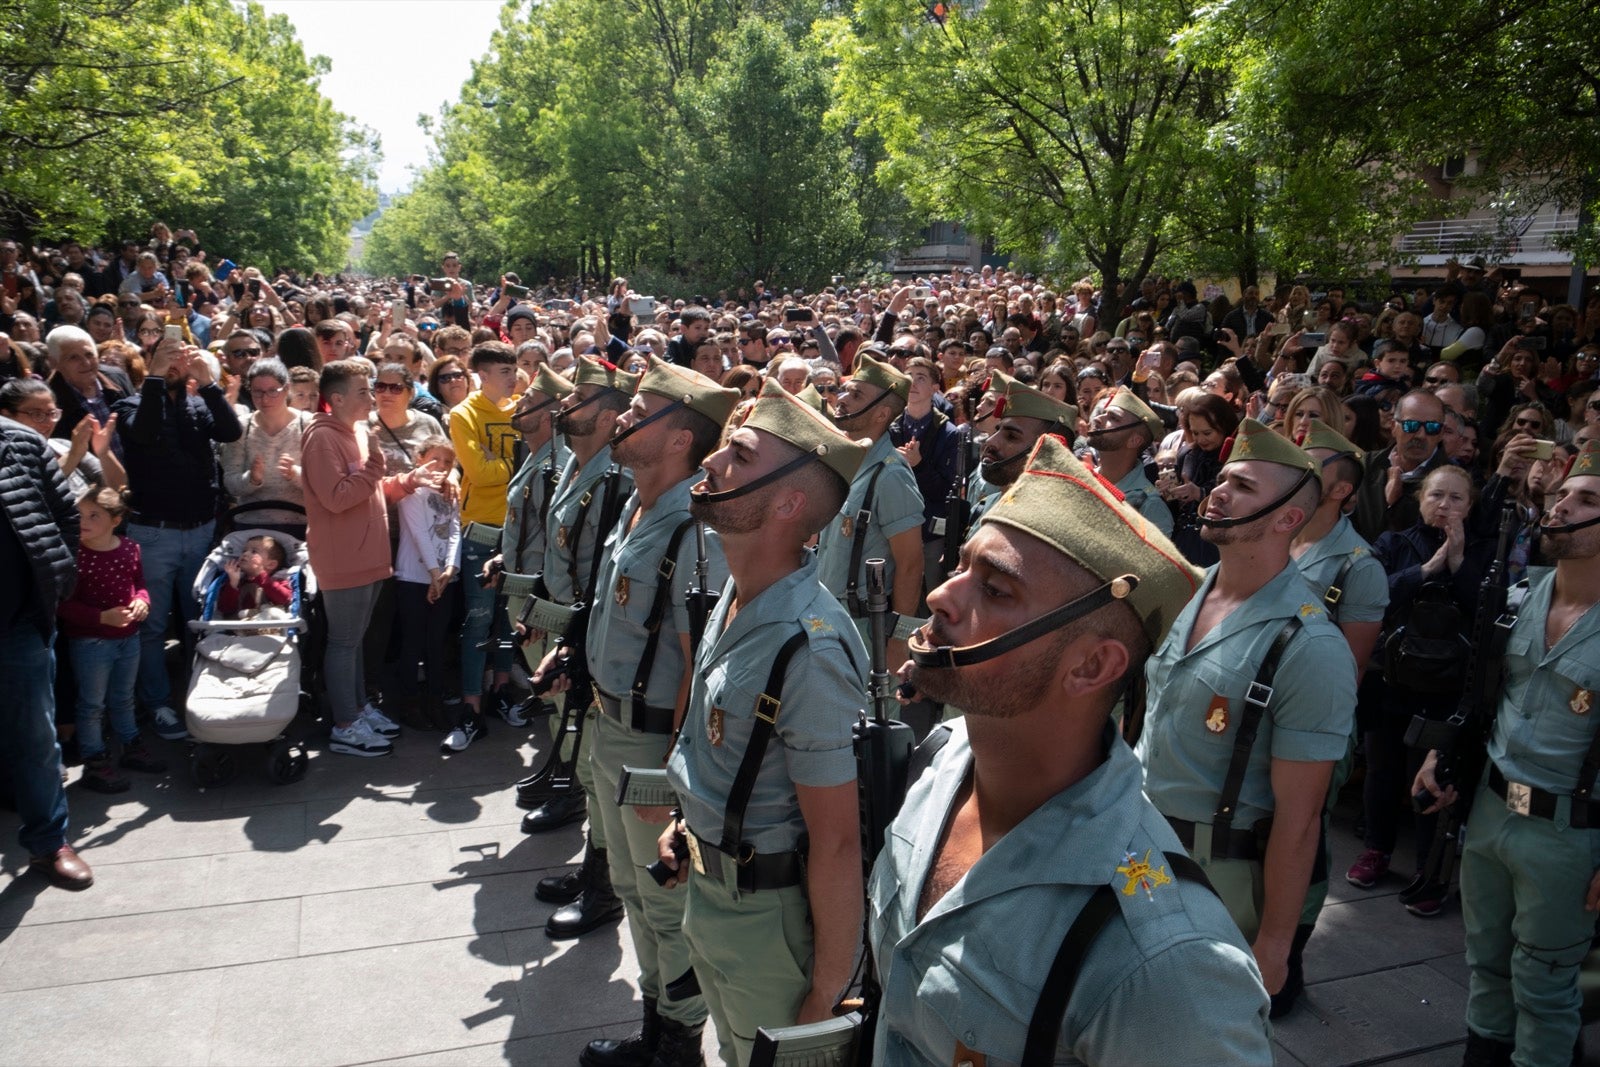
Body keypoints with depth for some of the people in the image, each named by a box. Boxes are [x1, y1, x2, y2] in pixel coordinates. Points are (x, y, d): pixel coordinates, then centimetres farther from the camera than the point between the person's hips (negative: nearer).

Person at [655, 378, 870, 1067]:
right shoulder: (735, 596, -3)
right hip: (708, 891, 9)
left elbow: (837, 841, -25)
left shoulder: (809, 648, -31)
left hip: (769, 914, -8)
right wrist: (692, 823, 13)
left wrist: (825, 998, -19)